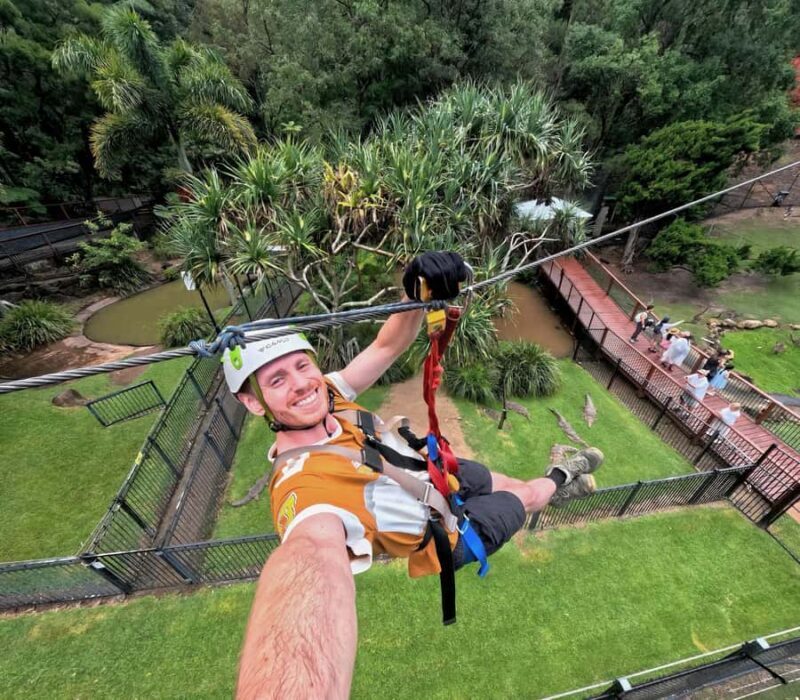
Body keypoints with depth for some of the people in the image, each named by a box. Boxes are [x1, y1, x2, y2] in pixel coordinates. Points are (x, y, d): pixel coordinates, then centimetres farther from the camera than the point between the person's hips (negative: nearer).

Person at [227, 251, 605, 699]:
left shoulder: (327, 396, -21)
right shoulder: (304, 482, -43)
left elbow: (388, 347, -21)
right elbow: (316, 548, -63)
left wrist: (418, 295, -39)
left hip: (434, 472, 6)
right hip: (447, 534, -5)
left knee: (498, 480, 29)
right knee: (524, 496, 16)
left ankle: (558, 482, 64)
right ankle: (557, 482, 54)